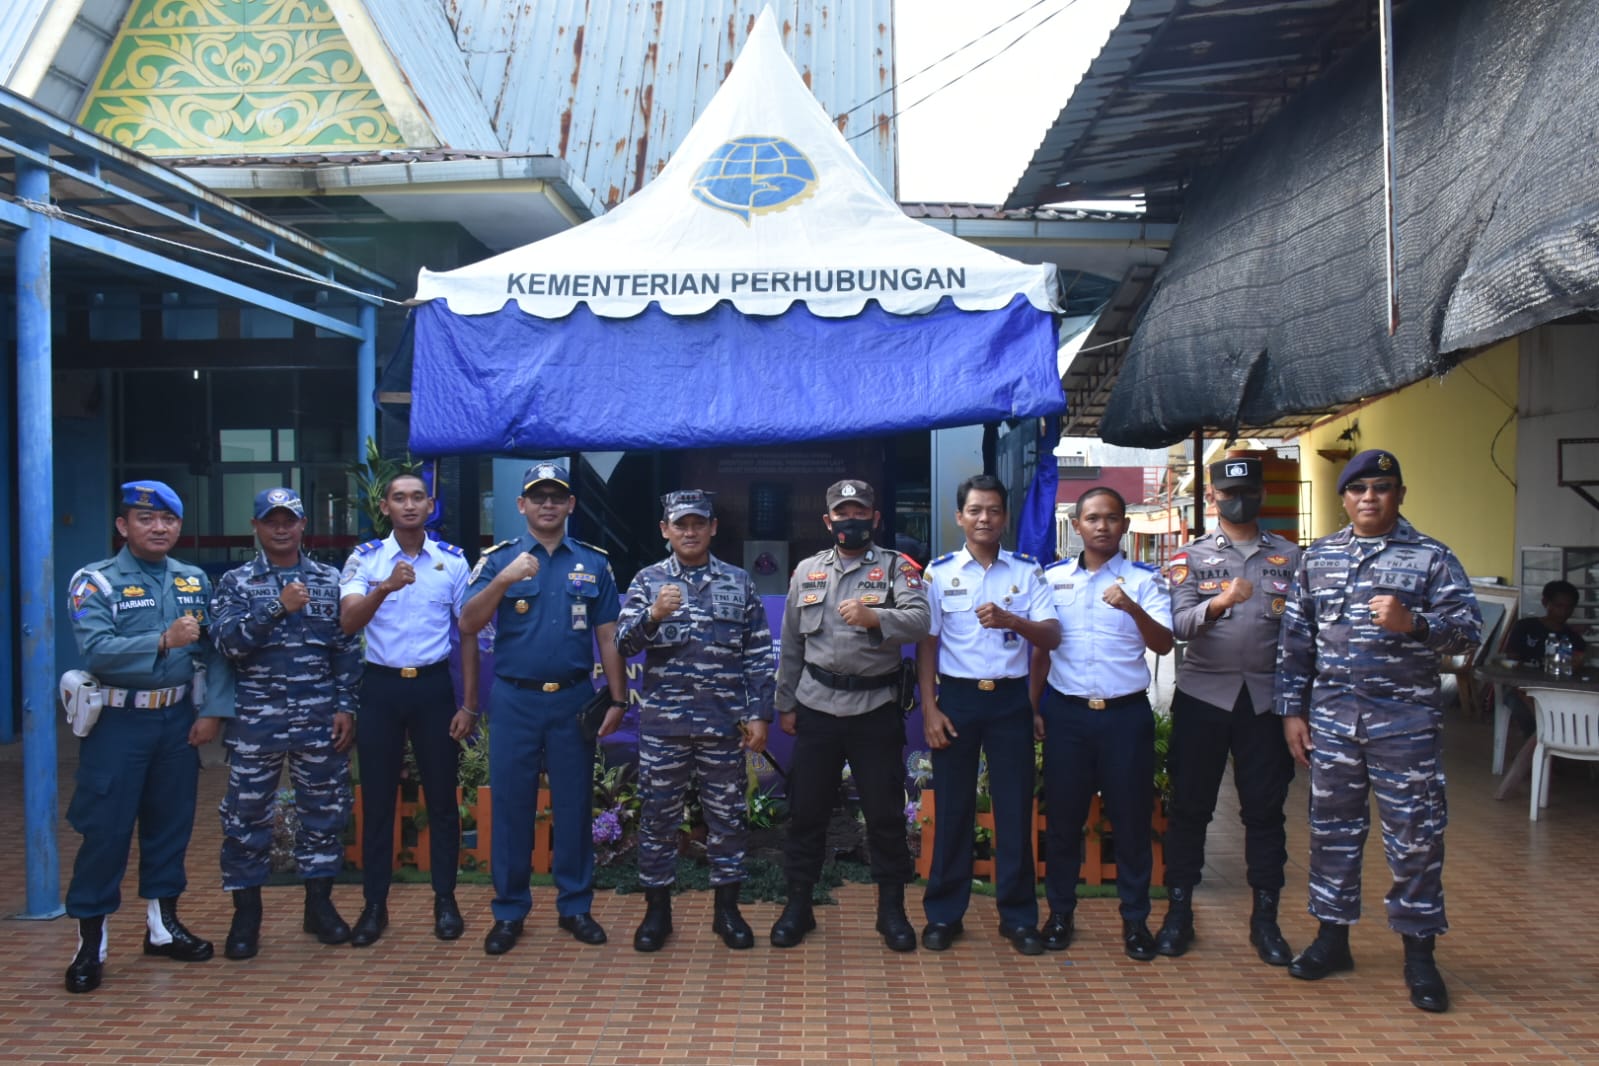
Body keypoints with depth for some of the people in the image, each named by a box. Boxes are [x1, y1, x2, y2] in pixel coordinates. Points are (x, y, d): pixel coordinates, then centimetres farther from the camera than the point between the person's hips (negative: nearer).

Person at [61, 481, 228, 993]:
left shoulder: (194, 581, 7)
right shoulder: (94, 581, -6)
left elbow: (211, 651, 3)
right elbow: (97, 651, -20)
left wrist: (209, 710, -4)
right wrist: (163, 640, -29)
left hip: (177, 718, 4)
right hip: (118, 720, -4)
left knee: (172, 822, 12)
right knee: (105, 829, 0)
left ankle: (163, 924, 27)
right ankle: (90, 941, 14)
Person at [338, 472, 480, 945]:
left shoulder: (453, 560, 1)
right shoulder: (364, 559, 0)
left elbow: (468, 634, 4)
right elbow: (348, 622, -14)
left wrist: (469, 704, 0)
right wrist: (385, 587, -32)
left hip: (434, 685, 0)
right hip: (381, 685, 0)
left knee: (441, 796, 6)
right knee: (377, 798, 7)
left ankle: (445, 900, 19)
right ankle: (375, 904, 20)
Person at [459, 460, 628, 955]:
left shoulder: (593, 563, 6)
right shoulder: (498, 559, 2)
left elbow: (608, 637, 6)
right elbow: (468, 625, -10)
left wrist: (618, 700, 2)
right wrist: (504, 581, -24)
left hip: (574, 699, 1)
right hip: (515, 699, -1)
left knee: (574, 805, 8)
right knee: (511, 805, 6)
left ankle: (575, 905, 22)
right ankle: (509, 910, 20)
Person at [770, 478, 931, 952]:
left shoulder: (897, 567, -1)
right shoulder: (807, 571, 9)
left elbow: (920, 621, -18)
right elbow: (791, 644, 13)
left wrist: (874, 617, -34)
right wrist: (785, 704, 12)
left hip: (876, 708, -2)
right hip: (817, 706, 3)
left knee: (885, 813, 6)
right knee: (806, 810, 9)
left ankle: (892, 909, 22)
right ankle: (798, 904, 24)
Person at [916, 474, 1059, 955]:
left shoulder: (1027, 570, 2)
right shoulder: (939, 571, 1)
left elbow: (1052, 636, -4)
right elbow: (927, 643, 2)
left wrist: (1010, 620, -23)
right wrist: (929, 708, -4)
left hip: (1010, 699, 1)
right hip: (957, 698, 0)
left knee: (1015, 807, 6)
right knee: (953, 807, 7)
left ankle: (1018, 916, 19)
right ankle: (944, 914, 19)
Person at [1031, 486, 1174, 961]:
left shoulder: (1144, 581, 0)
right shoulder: (1053, 578, 6)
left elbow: (1163, 645, -13)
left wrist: (1133, 608, -30)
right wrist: (1033, 707, 8)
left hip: (1126, 713, -1)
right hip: (1066, 712, 2)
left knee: (1131, 818, 6)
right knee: (1063, 816, 8)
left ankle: (1135, 919, 21)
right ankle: (1060, 912, 23)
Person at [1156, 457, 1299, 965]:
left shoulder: (1290, 556, 8)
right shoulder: (1190, 556, 3)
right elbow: (1179, 624, -11)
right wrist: (1219, 602, -30)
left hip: (1266, 697, 1)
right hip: (1203, 694, -1)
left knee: (1265, 809, 7)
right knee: (1189, 806, 5)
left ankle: (1265, 918, 20)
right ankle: (1178, 912, 17)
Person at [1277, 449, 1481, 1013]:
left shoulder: (1431, 557, 1)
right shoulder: (1317, 558, 9)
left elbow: (1468, 628, -4)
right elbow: (1296, 639, 9)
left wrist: (1413, 623, -23)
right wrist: (1292, 710, 4)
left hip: (1406, 718, -2)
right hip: (1330, 717, 3)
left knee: (1415, 835, 3)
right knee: (1332, 828, 10)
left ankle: (1419, 952, 18)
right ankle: (1332, 937, 24)